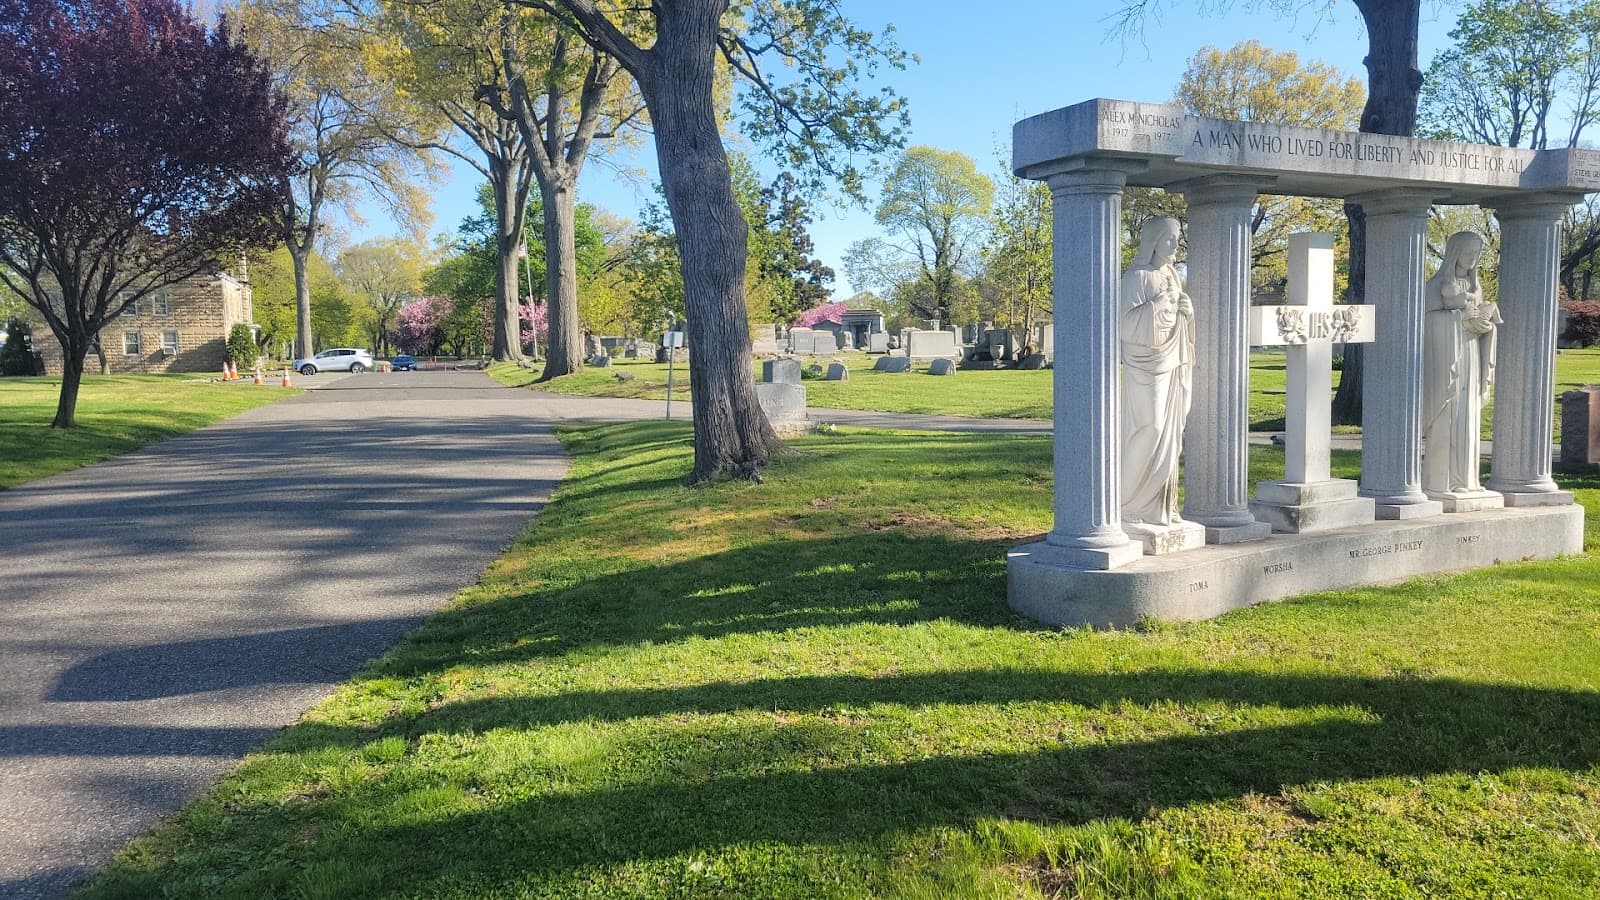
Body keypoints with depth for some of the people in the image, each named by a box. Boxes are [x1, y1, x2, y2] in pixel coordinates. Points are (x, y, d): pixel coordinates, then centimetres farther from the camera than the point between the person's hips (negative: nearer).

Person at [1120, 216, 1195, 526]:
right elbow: (1127, 322, -19)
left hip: (1171, 367, 8)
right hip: (1146, 367, -8)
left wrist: (1185, 308, 1)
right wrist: (1162, 303, -18)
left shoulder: (1170, 276, 14)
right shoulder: (1136, 277, -10)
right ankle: (1132, 505, 3)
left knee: (1169, 434, 8)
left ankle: (1161, 505, 14)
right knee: (1145, 434, -7)